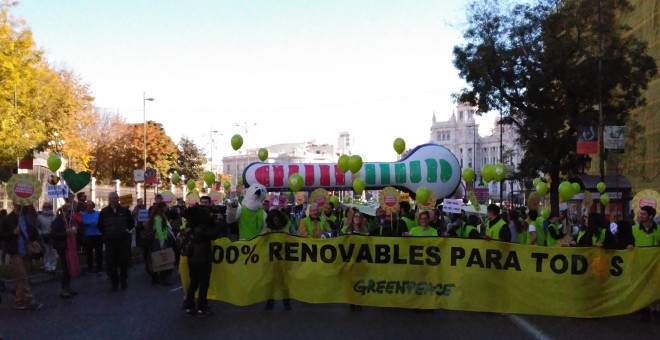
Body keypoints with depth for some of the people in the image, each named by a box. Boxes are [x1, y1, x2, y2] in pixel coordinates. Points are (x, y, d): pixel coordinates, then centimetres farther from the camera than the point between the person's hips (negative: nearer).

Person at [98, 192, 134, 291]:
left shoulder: (124, 210, 3)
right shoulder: (104, 212, 2)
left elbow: (131, 222, 16)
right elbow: (100, 225, 12)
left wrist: (127, 230, 5)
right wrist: (106, 234, 3)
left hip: (123, 240, 0)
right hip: (110, 241, 0)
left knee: (124, 262, 3)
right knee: (111, 263, 1)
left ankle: (124, 281, 18)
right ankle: (114, 282, 12)